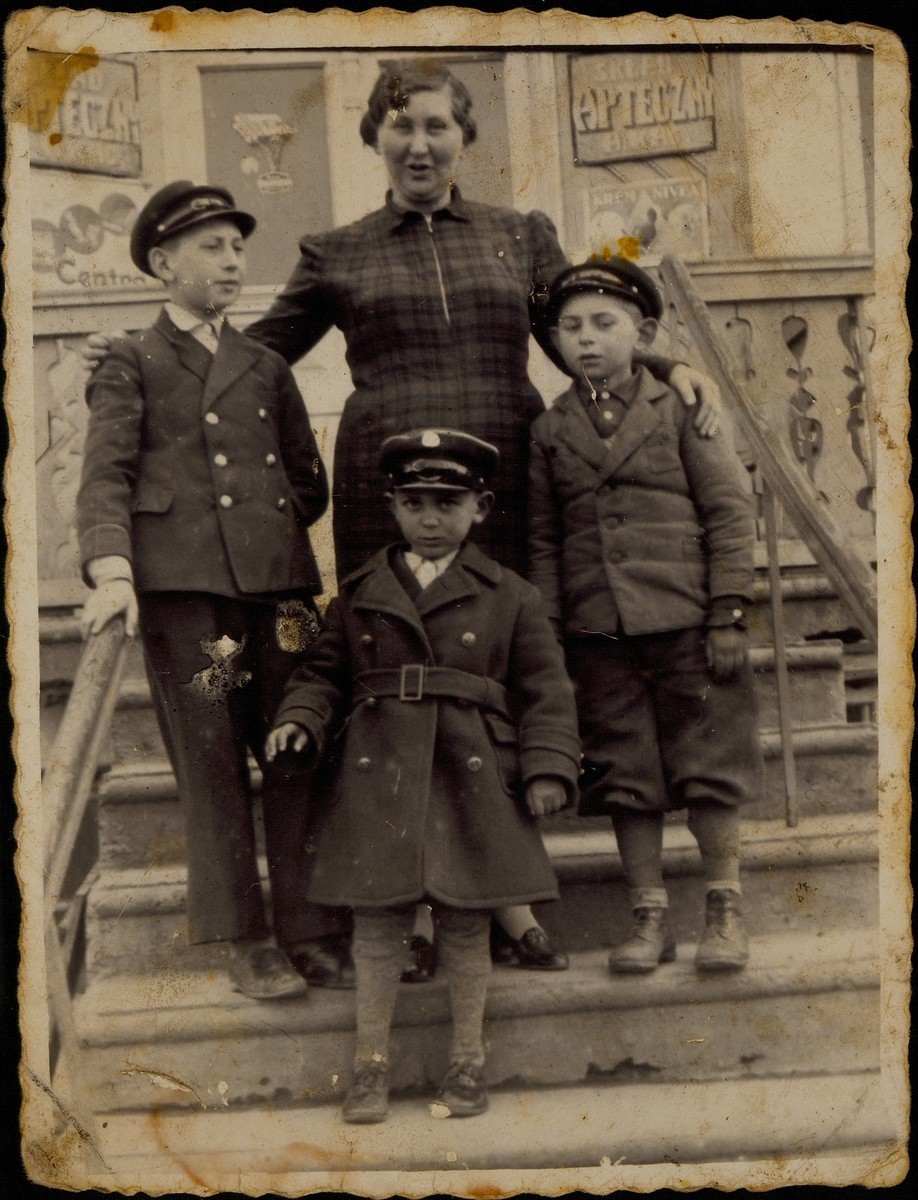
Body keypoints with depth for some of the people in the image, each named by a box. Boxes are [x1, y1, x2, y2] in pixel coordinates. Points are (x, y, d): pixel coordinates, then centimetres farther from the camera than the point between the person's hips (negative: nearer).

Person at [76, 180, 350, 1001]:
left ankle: (313, 928, 7)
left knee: (300, 752, -1)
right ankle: (246, 942, 6)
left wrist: (270, 532, 6)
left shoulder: (268, 367, 22)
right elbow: (105, 477, 0)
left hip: (277, 580, 3)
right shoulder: (132, 365, 11)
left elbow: (310, 482, 23)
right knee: (211, 764, -2)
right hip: (179, 586, -3)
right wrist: (112, 571, -15)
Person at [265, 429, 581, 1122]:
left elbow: (545, 689, 3)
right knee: (378, 920, 4)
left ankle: (467, 1063, 22)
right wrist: (300, 721, -5)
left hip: (472, 786, -1)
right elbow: (326, 674, 14)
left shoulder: (509, 597, 5)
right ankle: (372, 1065, 17)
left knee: (465, 922, 6)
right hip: (379, 785, 1)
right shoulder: (361, 595, 10)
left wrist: (549, 769, -6)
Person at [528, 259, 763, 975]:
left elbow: (729, 512, 0)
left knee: (709, 765, 3)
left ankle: (726, 911, 18)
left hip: (686, 621, -2)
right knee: (624, 774, 7)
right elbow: (543, 541, 9)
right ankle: (650, 916, 19)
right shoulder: (550, 431, 8)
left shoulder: (681, 408, 2)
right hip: (600, 633, 2)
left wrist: (728, 614, -6)